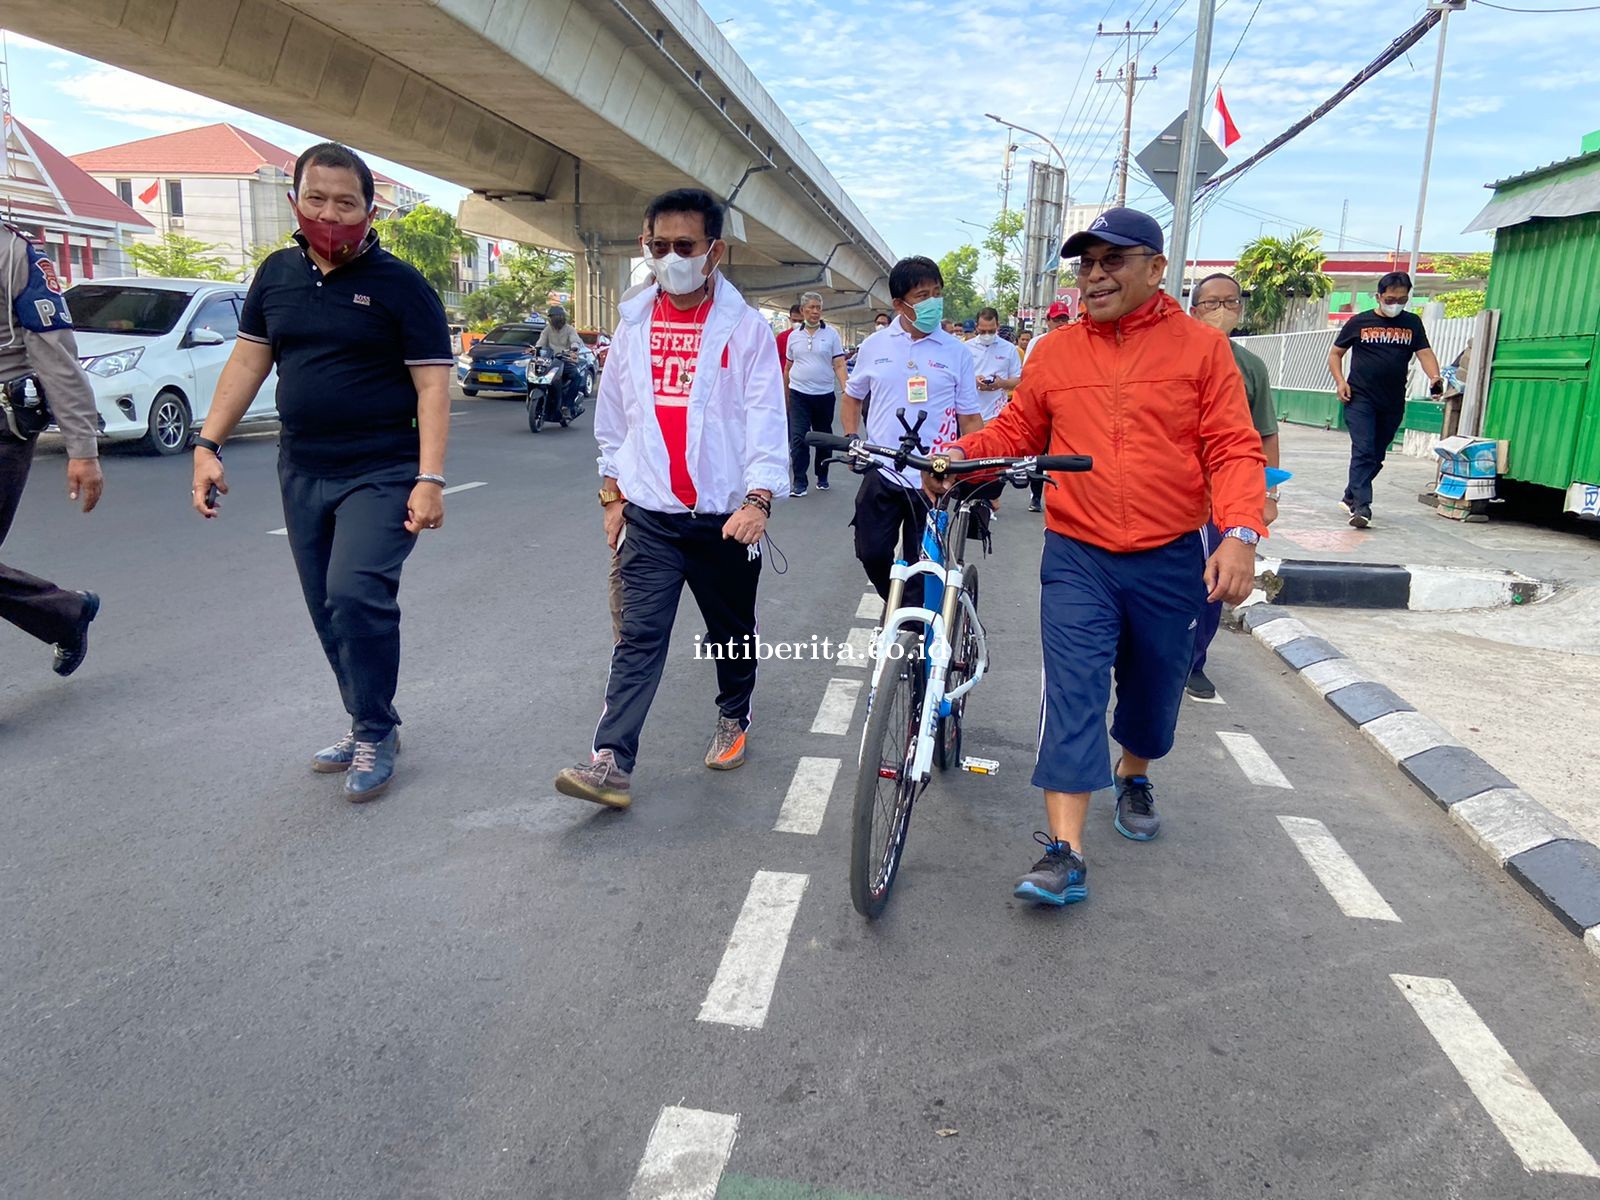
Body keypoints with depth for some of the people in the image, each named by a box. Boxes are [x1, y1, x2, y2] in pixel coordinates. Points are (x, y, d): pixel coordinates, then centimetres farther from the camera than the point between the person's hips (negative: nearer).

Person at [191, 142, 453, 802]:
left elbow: (432, 385, -10)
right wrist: (208, 445, 8)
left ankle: (374, 734, -1)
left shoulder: (399, 284, -6)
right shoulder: (277, 274, 9)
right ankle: (369, 725, 26)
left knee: (356, 596, -20)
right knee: (329, 613, 10)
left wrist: (430, 479, -19)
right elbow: (248, 361, 15)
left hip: (380, 473, -6)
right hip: (301, 473, 6)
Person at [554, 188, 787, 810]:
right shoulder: (634, 324, 9)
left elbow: (766, 419, -10)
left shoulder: (745, 328, -3)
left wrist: (759, 498, -24)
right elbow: (613, 414, 16)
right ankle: (612, 761, -8)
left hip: (725, 515, -1)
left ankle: (733, 717, 39)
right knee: (639, 636, -6)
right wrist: (612, 495, 13)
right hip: (650, 513, 2)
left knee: (731, 630, 14)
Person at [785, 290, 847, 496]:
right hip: (799, 394, 0)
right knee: (798, 438, -7)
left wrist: (846, 390, -15)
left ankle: (822, 477, 26)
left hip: (824, 394, 0)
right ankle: (799, 482, -4)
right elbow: (788, 367, 14)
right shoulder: (794, 336, 6)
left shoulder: (831, 333, 1)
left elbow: (839, 365, -3)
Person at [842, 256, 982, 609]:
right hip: (881, 474, 2)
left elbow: (970, 418, 2)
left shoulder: (956, 353, 0)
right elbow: (852, 397, 17)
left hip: (934, 480, -2)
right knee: (872, 553, 5)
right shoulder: (874, 346, 4)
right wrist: (851, 440, 1)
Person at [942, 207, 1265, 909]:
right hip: (1077, 559, 0)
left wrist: (1240, 533, -20)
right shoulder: (1055, 352, 4)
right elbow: (1015, 431, 11)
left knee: (1153, 690, 17)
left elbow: (1233, 449, -6)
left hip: (1170, 562, 0)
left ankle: (1133, 775, 48)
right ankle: (1064, 852, -7)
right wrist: (962, 454, -8)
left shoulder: (1200, 347, -1)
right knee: (1072, 693, -10)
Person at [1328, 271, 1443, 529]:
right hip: (1360, 400, -4)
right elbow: (1335, 353, 10)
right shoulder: (1359, 322, 3)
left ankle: (1350, 497, 27)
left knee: (1376, 456, 11)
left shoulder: (1412, 323, 10)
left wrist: (1434, 377, -20)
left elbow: (1424, 353, 0)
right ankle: (1362, 507, -19)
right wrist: (1340, 381, -6)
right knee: (1363, 452, -14)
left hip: (1393, 404, 4)